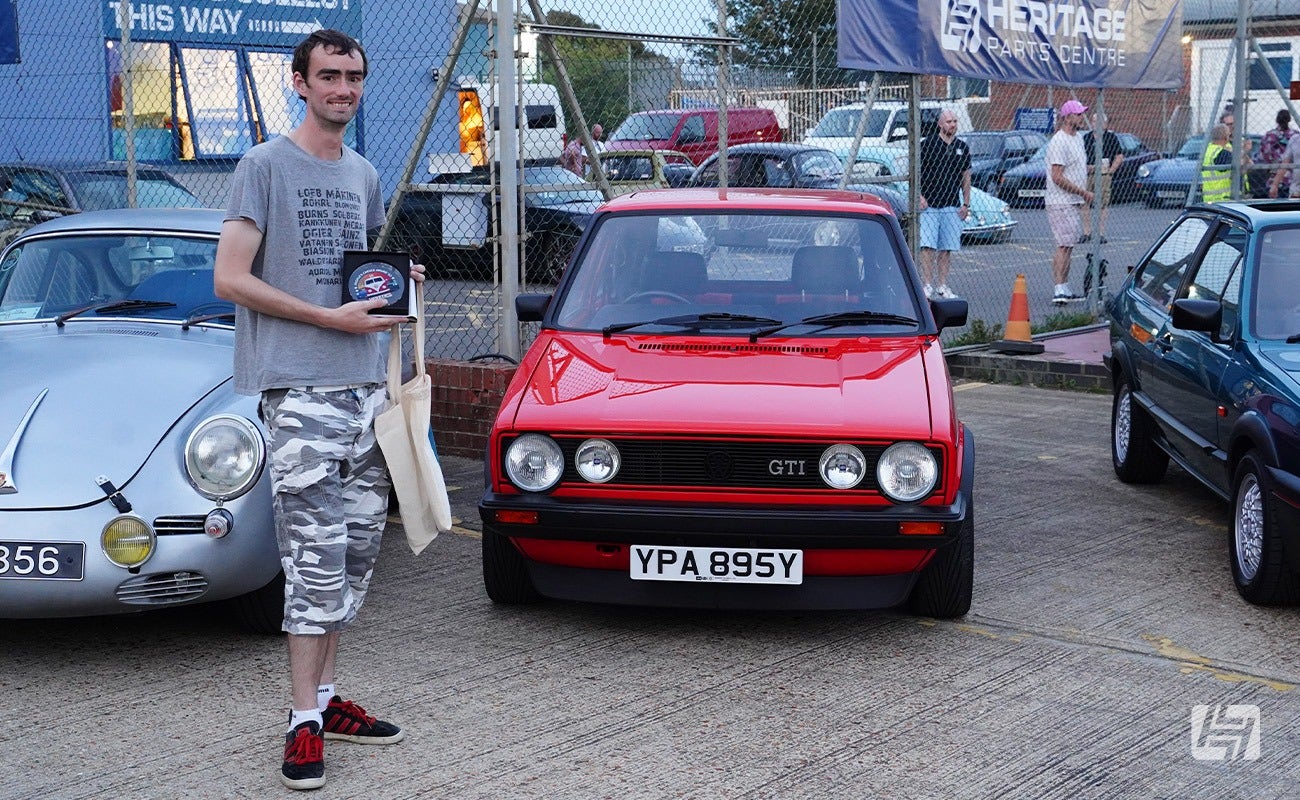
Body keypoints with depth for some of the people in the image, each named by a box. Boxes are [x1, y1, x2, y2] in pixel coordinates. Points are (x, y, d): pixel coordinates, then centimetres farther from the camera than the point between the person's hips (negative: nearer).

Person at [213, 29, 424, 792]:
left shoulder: (364, 175, 16)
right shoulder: (266, 166, -4)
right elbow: (231, 279, -10)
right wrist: (331, 318, -16)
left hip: (366, 385, 7)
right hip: (301, 390, -7)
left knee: (358, 545, 9)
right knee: (317, 554, -10)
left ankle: (326, 695, 19)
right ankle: (306, 722, -4)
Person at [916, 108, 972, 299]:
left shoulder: (962, 147, 11)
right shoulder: (927, 144, -1)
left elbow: (966, 178, 15)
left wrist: (966, 204, 10)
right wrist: (918, 195, -10)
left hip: (952, 206, 4)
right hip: (929, 204, -4)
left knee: (947, 249, 4)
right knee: (927, 246, -10)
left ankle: (942, 286, 10)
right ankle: (928, 285, -6)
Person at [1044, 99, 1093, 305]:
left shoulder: (1078, 138, 15)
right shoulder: (1059, 142, -16)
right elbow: (1057, 177, -22)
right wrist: (1083, 192, -18)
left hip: (1073, 203, 10)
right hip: (1060, 203, -10)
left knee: (1068, 245, 11)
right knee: (1065, 245, -13)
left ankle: (1064, 289, 16)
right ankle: (1060, 290, -14)